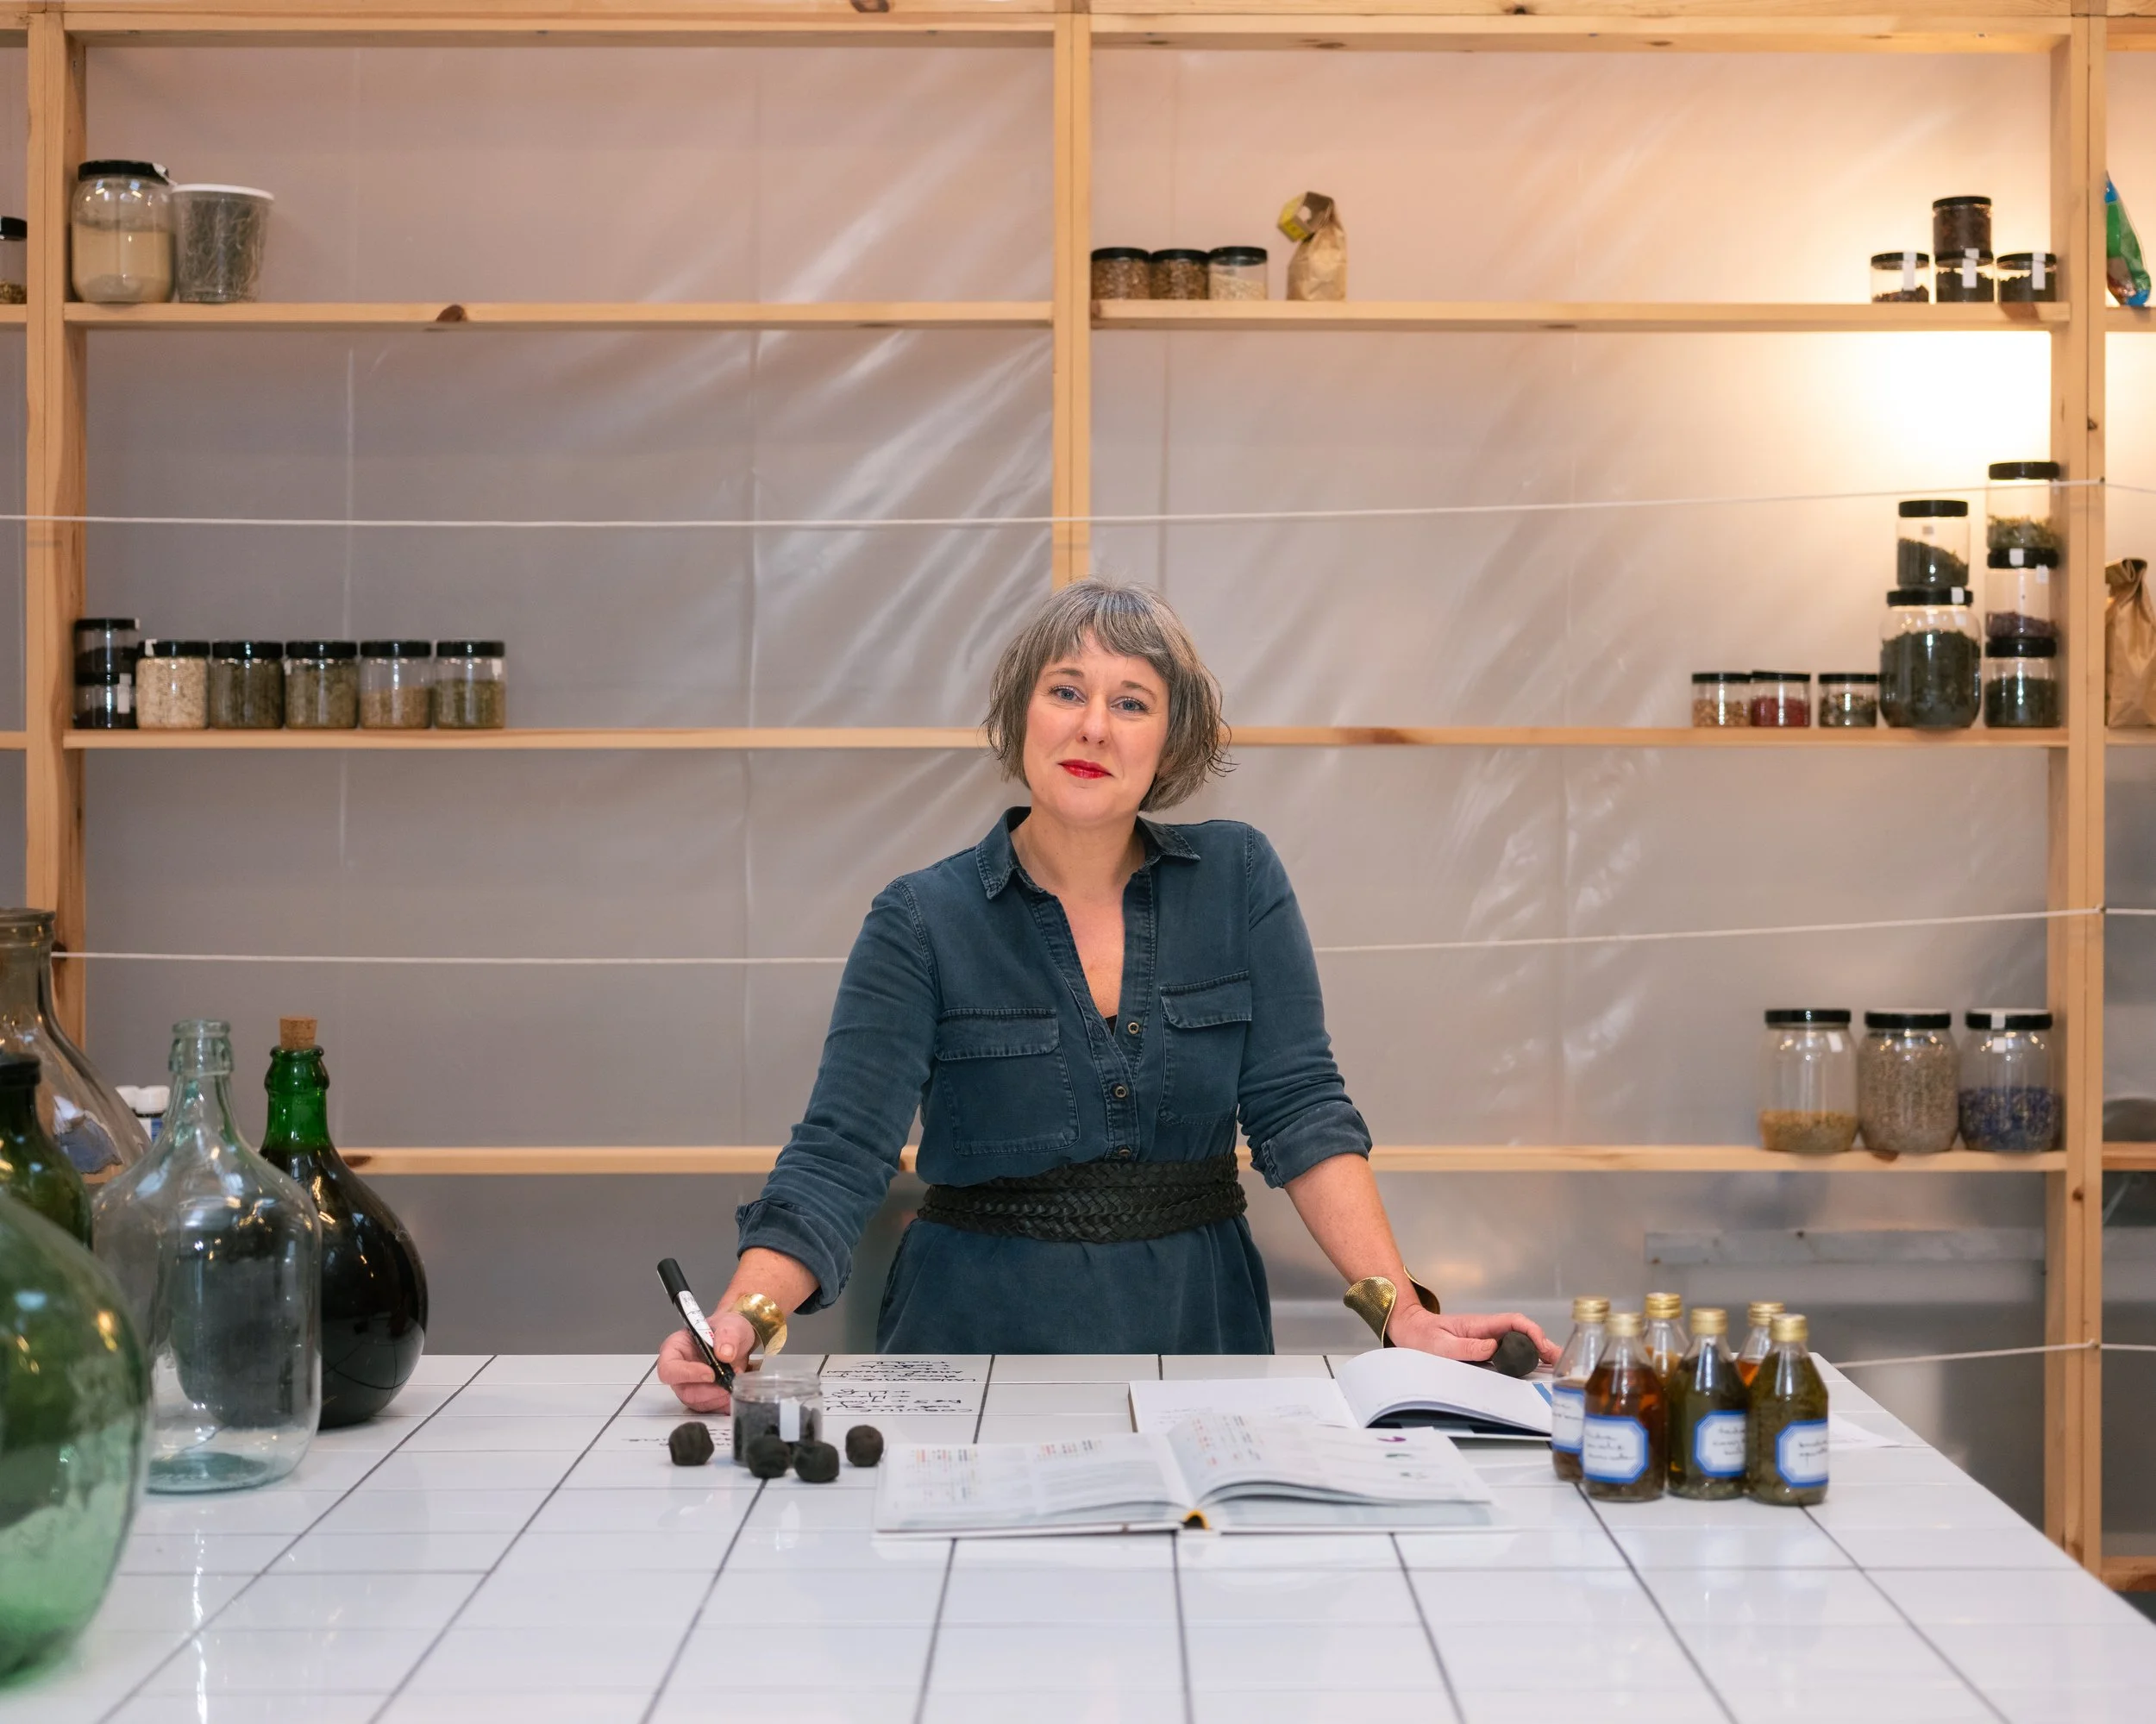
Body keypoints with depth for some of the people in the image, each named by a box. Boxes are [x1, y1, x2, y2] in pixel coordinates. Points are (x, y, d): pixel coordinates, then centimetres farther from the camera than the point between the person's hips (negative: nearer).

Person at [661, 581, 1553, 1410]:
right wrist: (746, 1318, -28)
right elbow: (839, 1156, -10)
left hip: (1198, 1327, 2)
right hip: (985, 1333, -1)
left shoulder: (1238, 877, 4)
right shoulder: (922, 922, -2)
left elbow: (1299, 1110, 0)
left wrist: (1403, 1314, -13)